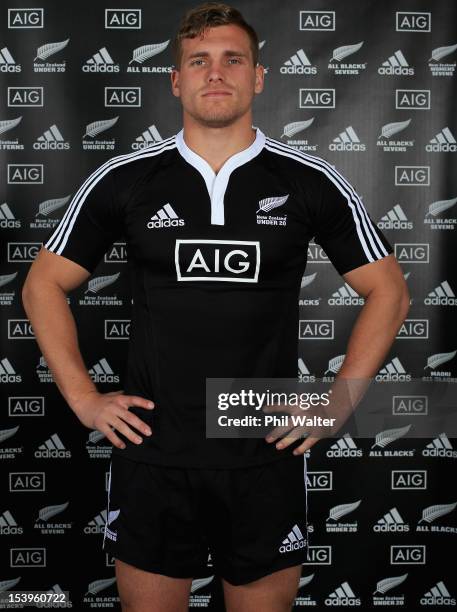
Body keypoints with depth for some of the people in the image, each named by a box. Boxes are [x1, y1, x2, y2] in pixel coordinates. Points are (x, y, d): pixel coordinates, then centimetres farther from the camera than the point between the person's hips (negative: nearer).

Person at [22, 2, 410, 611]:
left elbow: (388, 293, 6)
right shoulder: (122, 179, 0)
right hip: (151, 456, 1)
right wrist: (83, 397, 0)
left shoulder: (313, 183, -2)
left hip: (268, 455, 0)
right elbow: (43, 285, 7)